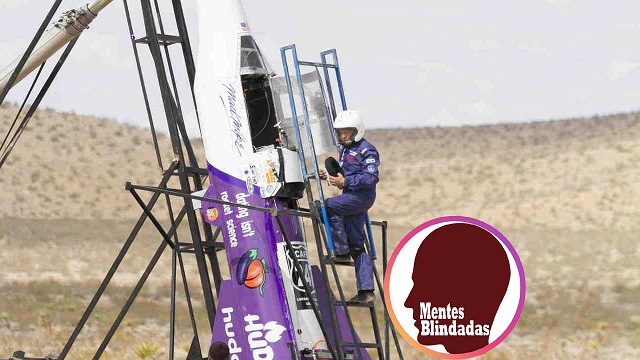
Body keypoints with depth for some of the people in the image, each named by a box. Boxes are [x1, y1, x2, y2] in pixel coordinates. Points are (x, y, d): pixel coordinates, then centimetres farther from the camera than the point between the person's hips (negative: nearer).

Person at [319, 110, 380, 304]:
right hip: (351, 197, 9)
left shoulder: (367, 150, -10)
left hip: (361, 197, -9)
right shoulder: (345, 149, 17)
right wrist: (329, 175, 7)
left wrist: (345, 181, -24)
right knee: (357, 245, 7)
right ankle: (366, 291, 9)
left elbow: (371, 178, -19)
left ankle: (342, 252, -15)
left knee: (327, 206, -23)